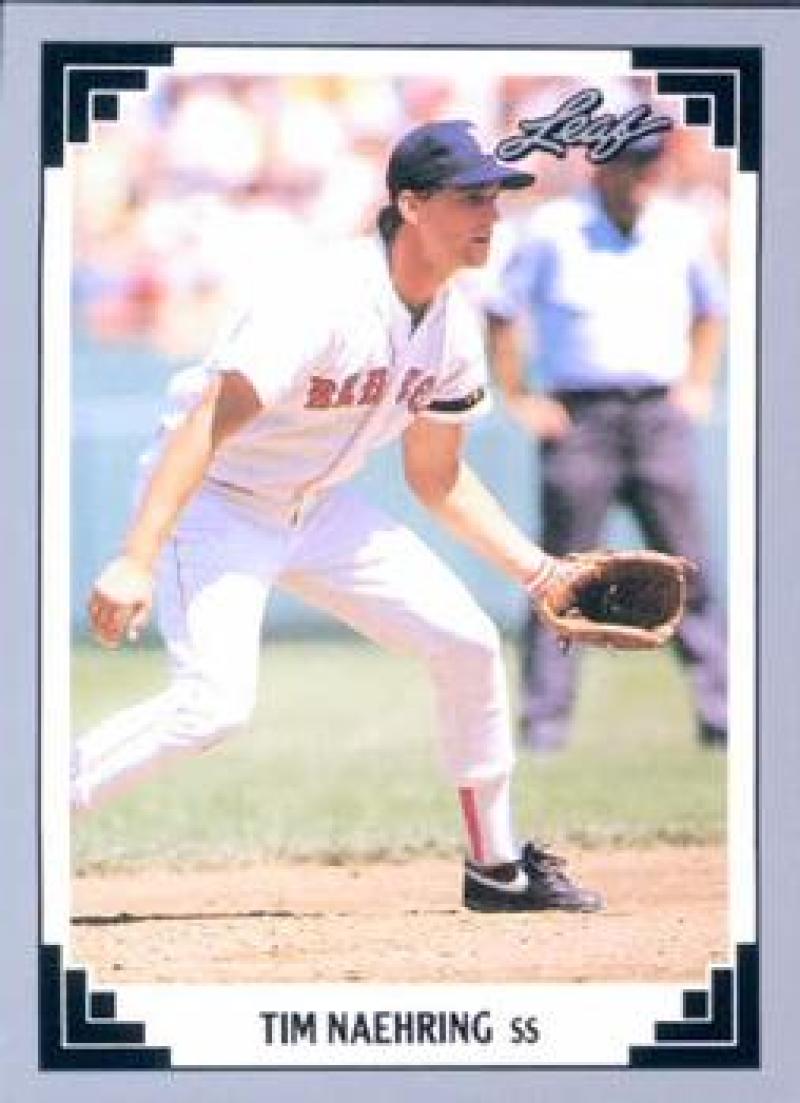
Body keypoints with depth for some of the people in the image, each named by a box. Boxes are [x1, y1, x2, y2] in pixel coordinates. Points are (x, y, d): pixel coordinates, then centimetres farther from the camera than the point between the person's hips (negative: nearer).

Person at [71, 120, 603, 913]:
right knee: (215, 703, -26)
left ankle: (496, 868, 20)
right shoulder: (327, 303, -28)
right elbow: (208, 424, -34)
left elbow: (436, 476, 12)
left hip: (317, 511, 8)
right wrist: (136, 562, -42)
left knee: (468, 645, 4)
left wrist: (540, 571, 8)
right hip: (215, 502, -8)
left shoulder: (455, 329, -2)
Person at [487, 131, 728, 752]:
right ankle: (545, 720, 0)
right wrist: (519, 400, -1)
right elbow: (501, 313, 4)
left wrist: (697, 385, 12)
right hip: (576, 416, -3)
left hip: (658, 415, 3)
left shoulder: (680, 230, 7)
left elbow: (710, 310, 23)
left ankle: (720, 716, 0)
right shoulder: (553, 230, -3)